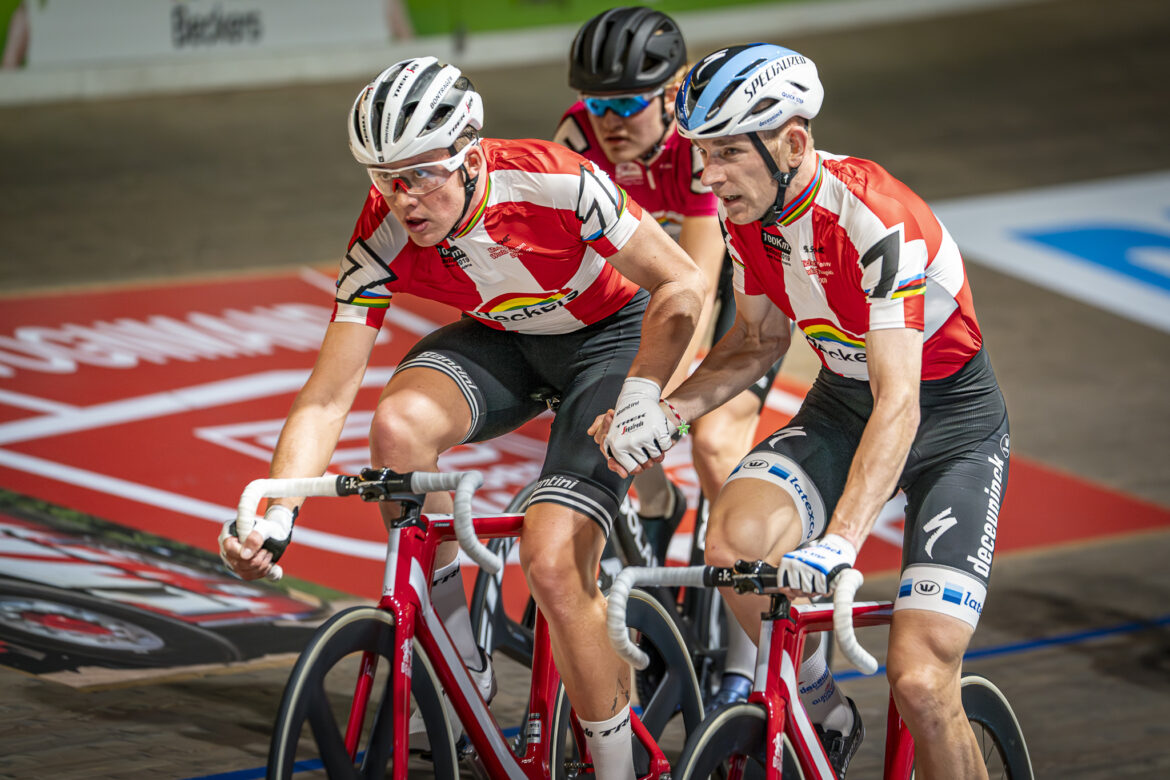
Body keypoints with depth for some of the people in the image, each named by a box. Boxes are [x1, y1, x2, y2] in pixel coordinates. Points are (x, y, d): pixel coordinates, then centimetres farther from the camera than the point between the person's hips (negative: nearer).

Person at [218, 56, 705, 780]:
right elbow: (327, 398, -21)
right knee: (399, 424, -29)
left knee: (553, 564, -22)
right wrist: (274, 517, -35)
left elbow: (683, 287, -21)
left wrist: (639, 396, -32)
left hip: (613, 334, -4)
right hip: (504, 341, 4)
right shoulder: (383, 240, -22)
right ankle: (460, 663, -12)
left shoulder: (558, 183, -33)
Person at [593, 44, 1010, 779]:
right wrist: (667, 411, -10)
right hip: (841, 407, 6)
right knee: (735, 539, -25)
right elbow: (758, 342, 8)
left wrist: (839, 543, -50)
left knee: (920, 682, -17)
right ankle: (826, 717, -1)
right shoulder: (750, 212, -10)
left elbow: (898, 403, -38)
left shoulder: (876, 222, -32)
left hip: (952, 423, -6)